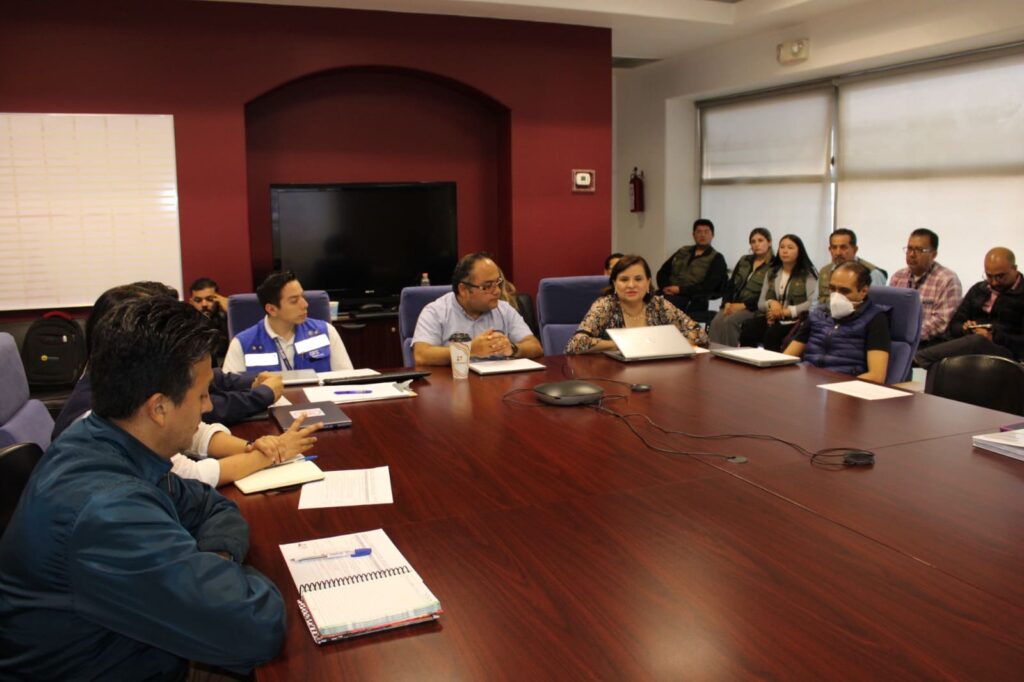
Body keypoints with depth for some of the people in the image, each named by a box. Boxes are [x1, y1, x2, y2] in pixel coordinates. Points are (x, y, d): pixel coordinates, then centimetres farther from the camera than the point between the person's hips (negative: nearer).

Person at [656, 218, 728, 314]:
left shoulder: (716, 259, 7)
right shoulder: (682, 251, 23)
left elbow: (707, 287, -5)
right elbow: (662, 272, 19)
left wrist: (680, 289, -12)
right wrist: (665, 287, -3)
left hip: (693, 300, -4)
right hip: (670, 294, 4)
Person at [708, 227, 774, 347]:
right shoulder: (744, 261, 20)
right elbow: (731, 284, 16)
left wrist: (743, 305, -17)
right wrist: (727, 303, -2)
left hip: (753, 308, -5)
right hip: (733, 304, 5)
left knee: (729, 321, -32)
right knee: (716, 321, -26)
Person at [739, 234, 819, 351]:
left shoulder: (808, 275, 4)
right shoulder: (771, 273, 20)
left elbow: (813, 303, -8)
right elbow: (760, 303, 16)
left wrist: (786, 311, -13)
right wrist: (771, 303, -7)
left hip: (794, 320, -4)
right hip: (772, 317, 4)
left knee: (772, 334, -36)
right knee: (748, 328, -28)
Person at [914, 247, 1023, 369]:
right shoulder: (978, 290, 23)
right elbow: (953, 326, 22)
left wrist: (994, 337, -17)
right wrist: (964, 328, -1)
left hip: (1005, 351, -5)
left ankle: (914, 358, -41)